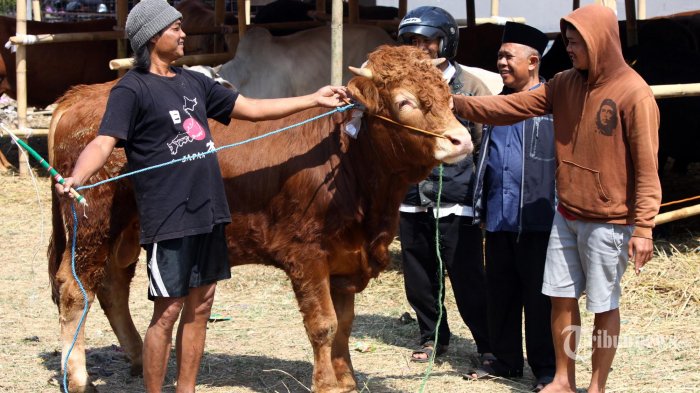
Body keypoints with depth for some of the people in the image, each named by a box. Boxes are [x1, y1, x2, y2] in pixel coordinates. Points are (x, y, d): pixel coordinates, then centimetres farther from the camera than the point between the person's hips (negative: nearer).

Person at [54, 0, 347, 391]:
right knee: (168, 311, -3)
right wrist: (76, 178, -38)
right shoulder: (133, 89, -8)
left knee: (200, 305, 12)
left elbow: (252, 108, 20)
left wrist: (314, 99, 18)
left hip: (210, 213, 7)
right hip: (169, 219, -7)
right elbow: (103, 142, -18)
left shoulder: (194, 82, 14)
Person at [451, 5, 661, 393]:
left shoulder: (634, 94, -16)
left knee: (604, 305, 5)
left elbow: (647, 167, -17)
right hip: (566, 215, 6)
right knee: (562, 297, 10)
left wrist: (643, 228, -20)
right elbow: (510, 107, 3)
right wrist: (454, 103, -7)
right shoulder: (565, 84, 3)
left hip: (607, 222, -6)